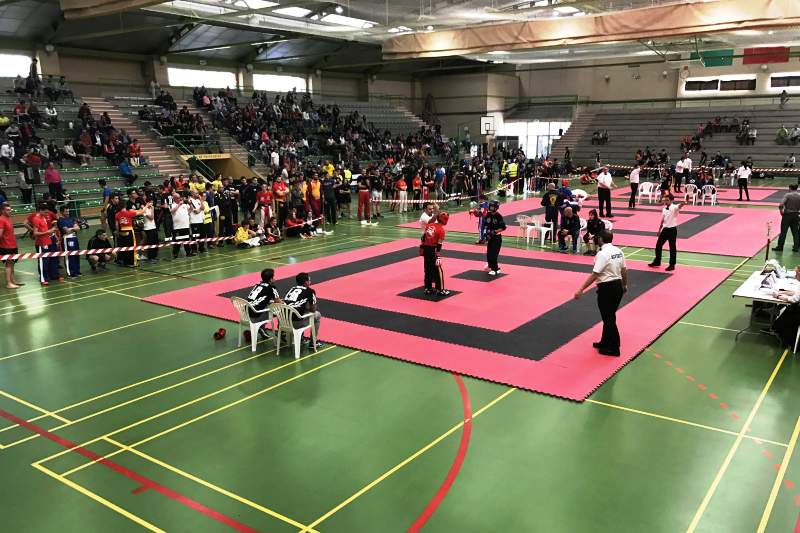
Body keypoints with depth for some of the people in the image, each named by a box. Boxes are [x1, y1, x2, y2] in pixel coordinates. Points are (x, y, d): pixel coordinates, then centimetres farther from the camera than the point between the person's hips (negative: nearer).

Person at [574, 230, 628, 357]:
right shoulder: (618, 251, 5)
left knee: (608, 319, 4)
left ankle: (613, 348, 13)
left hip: (607, 289, -9)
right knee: (609, 317, 21)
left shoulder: (602, 254, -19)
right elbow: (624, 271, 14)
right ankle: (605, 342, 34)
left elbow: (594, 275, -22)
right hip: (618, 286, 9)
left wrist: (581, 290, -20)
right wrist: (624, 285, 30)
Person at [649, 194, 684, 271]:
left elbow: (680, 205, -36)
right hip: (665, 229, 7)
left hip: (672, 229, -7)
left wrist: (684, 202, -58)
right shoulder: (664, 209, 8)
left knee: (672, 248, 2)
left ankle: (672, 265, 13)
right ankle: (657, 262, 27)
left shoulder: (674, 207, -13)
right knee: (658, 245, 12)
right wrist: (659, 230, 18)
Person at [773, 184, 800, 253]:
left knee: (783, 232, 2)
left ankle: (780, 246, 6)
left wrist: (781, 211, -6)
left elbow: (781, 205, -22)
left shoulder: (788, 195, -12)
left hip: (787, 214, -4)